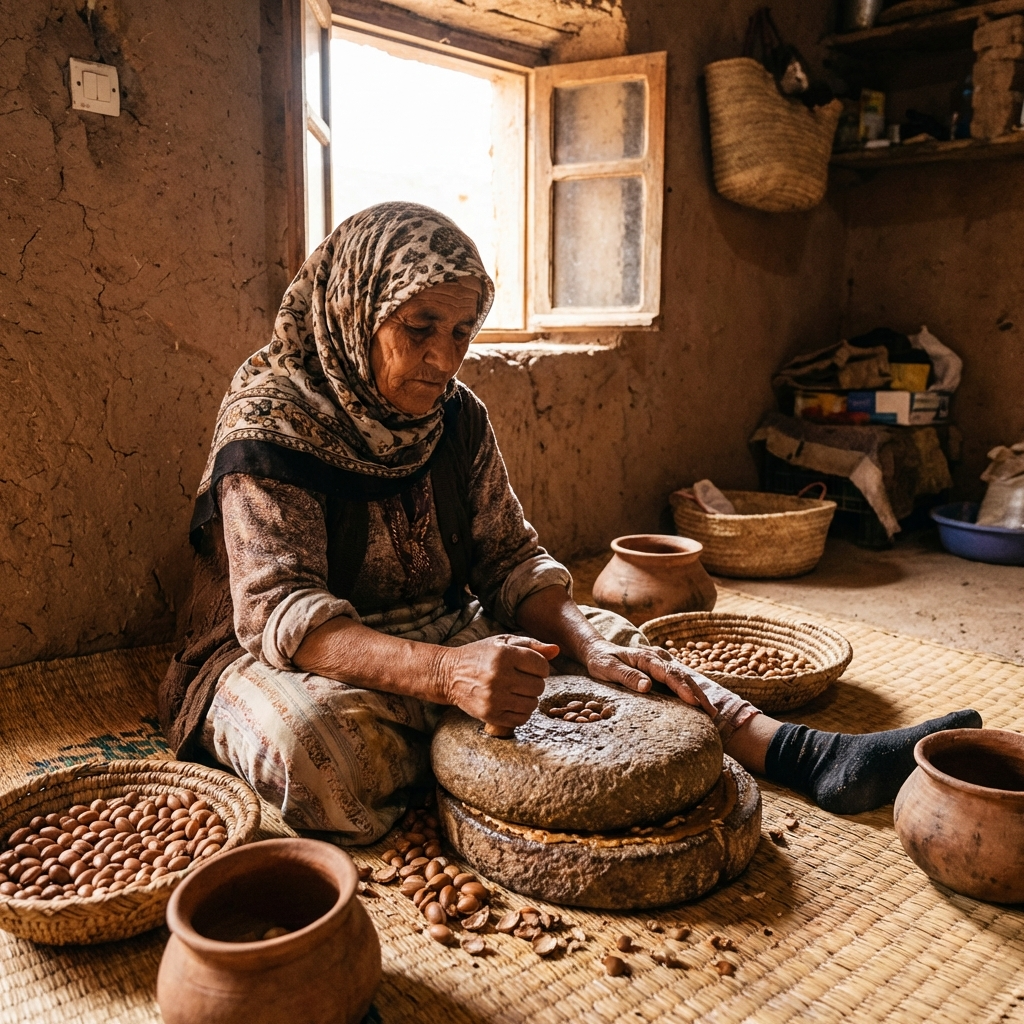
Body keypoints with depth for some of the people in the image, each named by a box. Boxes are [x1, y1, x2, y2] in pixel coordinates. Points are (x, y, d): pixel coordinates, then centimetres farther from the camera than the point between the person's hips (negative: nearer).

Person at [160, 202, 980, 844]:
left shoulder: (457, 416, -1)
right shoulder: (271, 421, -20)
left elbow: (511, 561, -1)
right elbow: (281, 613, -29)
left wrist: (587, 642, -22)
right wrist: (444, 673, -45)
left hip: (436, 637, 5)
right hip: (287, 657, -4)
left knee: (604, 638, -11)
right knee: (307, 740, -39)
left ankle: (807, 756, -18)